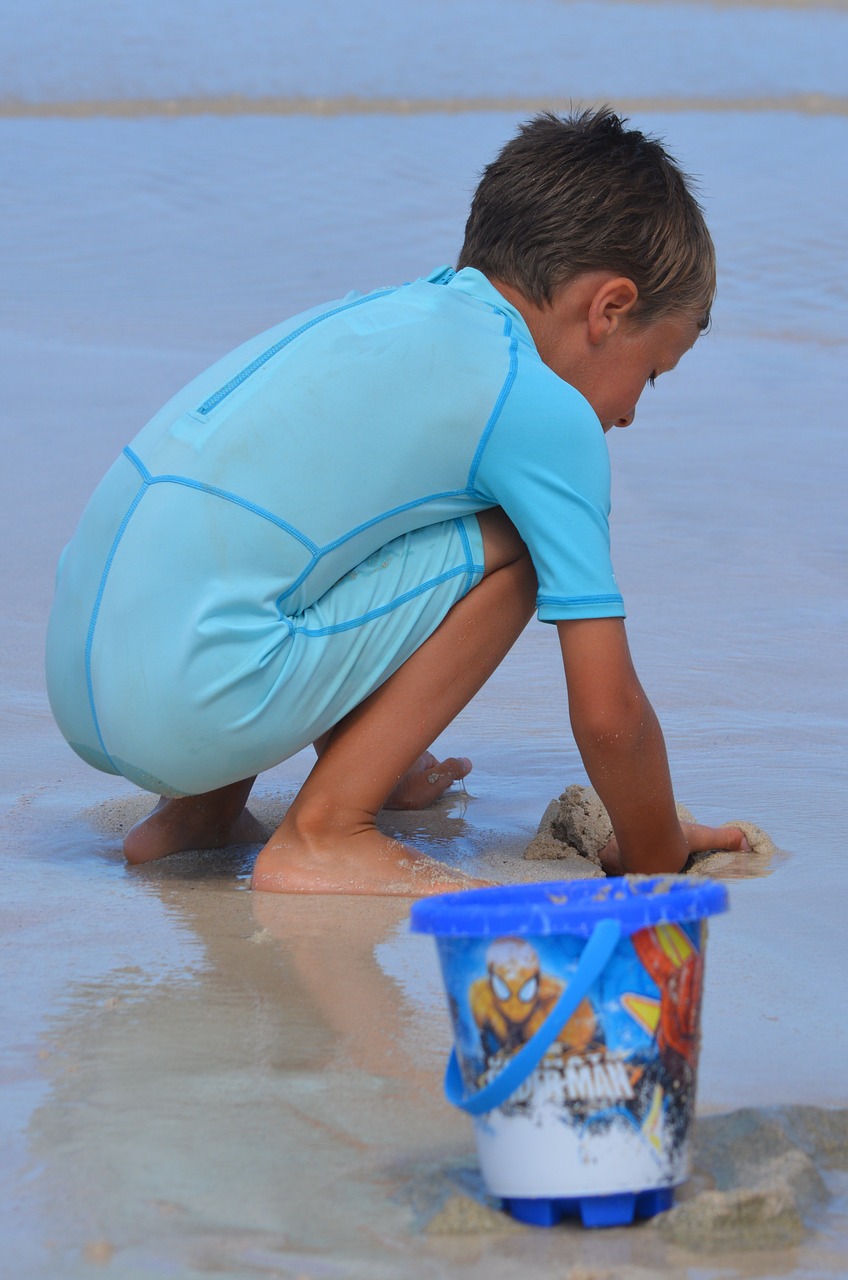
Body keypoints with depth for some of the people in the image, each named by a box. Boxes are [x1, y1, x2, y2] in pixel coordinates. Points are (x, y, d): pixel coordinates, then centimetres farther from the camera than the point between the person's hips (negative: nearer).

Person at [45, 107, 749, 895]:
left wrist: (387, 764, 48)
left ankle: (203, 807, 22)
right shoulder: (544, 411, -3)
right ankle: (324, 837, 0)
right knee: (508, 550, 1)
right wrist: (657, 862, 16)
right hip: (189, 705, -9)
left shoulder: (387, 315, 22)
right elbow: (608, 713, -1)